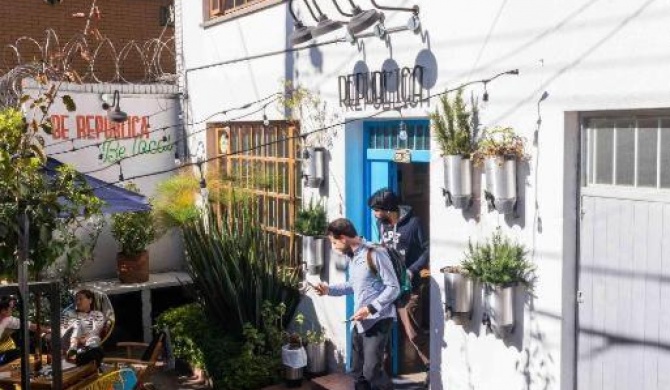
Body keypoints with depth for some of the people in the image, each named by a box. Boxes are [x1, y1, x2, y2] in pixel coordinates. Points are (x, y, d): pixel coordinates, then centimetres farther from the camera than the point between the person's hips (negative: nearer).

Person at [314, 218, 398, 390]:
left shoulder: (374, 254, -16)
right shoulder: (352, 256, 12)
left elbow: (393, 288, -17)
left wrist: (370, 308, -22)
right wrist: (329, 290, 12)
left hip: (378, 320, -9)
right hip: (360, 322, 9)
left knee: (371, 370, -14)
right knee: (358, 370, 12)